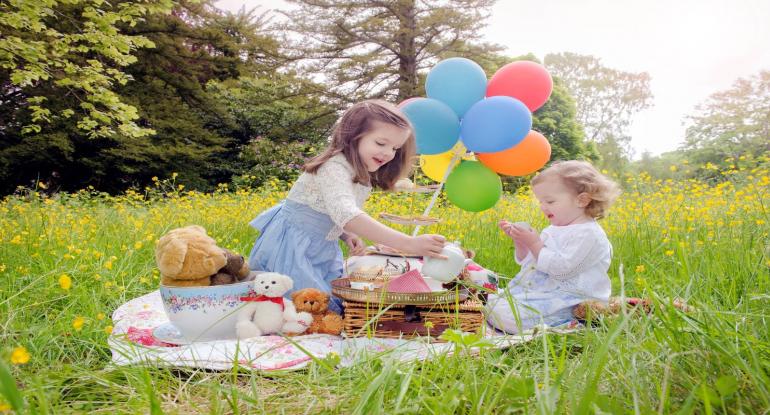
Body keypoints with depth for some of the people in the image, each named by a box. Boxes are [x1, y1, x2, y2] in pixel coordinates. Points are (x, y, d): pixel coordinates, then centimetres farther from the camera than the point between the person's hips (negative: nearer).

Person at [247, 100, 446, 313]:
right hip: (291, 248, -9)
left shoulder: (363, 175, 5)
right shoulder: (334, 167, -25)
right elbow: (346, 215, -43)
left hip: (322, 250, 9)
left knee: (340, 302, 4)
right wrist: (409, 243, -49)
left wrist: (348, 236, -9)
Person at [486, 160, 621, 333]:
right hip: (538, 289, 10)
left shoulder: (588, 234, -15)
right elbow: (528, 261, 17)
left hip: (566, 298, -10)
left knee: (502, 313, -25)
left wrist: (534, 243, -21)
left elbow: (561, 269, -24)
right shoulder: (553, 230, 15)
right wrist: (519, 241, 0)